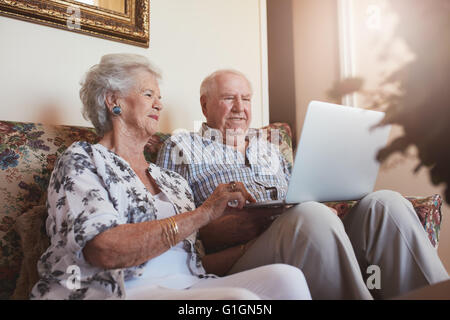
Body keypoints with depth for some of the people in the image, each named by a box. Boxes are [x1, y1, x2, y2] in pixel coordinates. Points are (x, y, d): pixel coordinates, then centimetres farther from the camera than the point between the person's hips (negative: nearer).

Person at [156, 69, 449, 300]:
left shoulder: (268, 147, 31)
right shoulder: (181, 147, 14)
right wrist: (221, 228, -20)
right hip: (240, 257, -6)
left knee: (384, 202, -18)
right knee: (311, 215, -37)